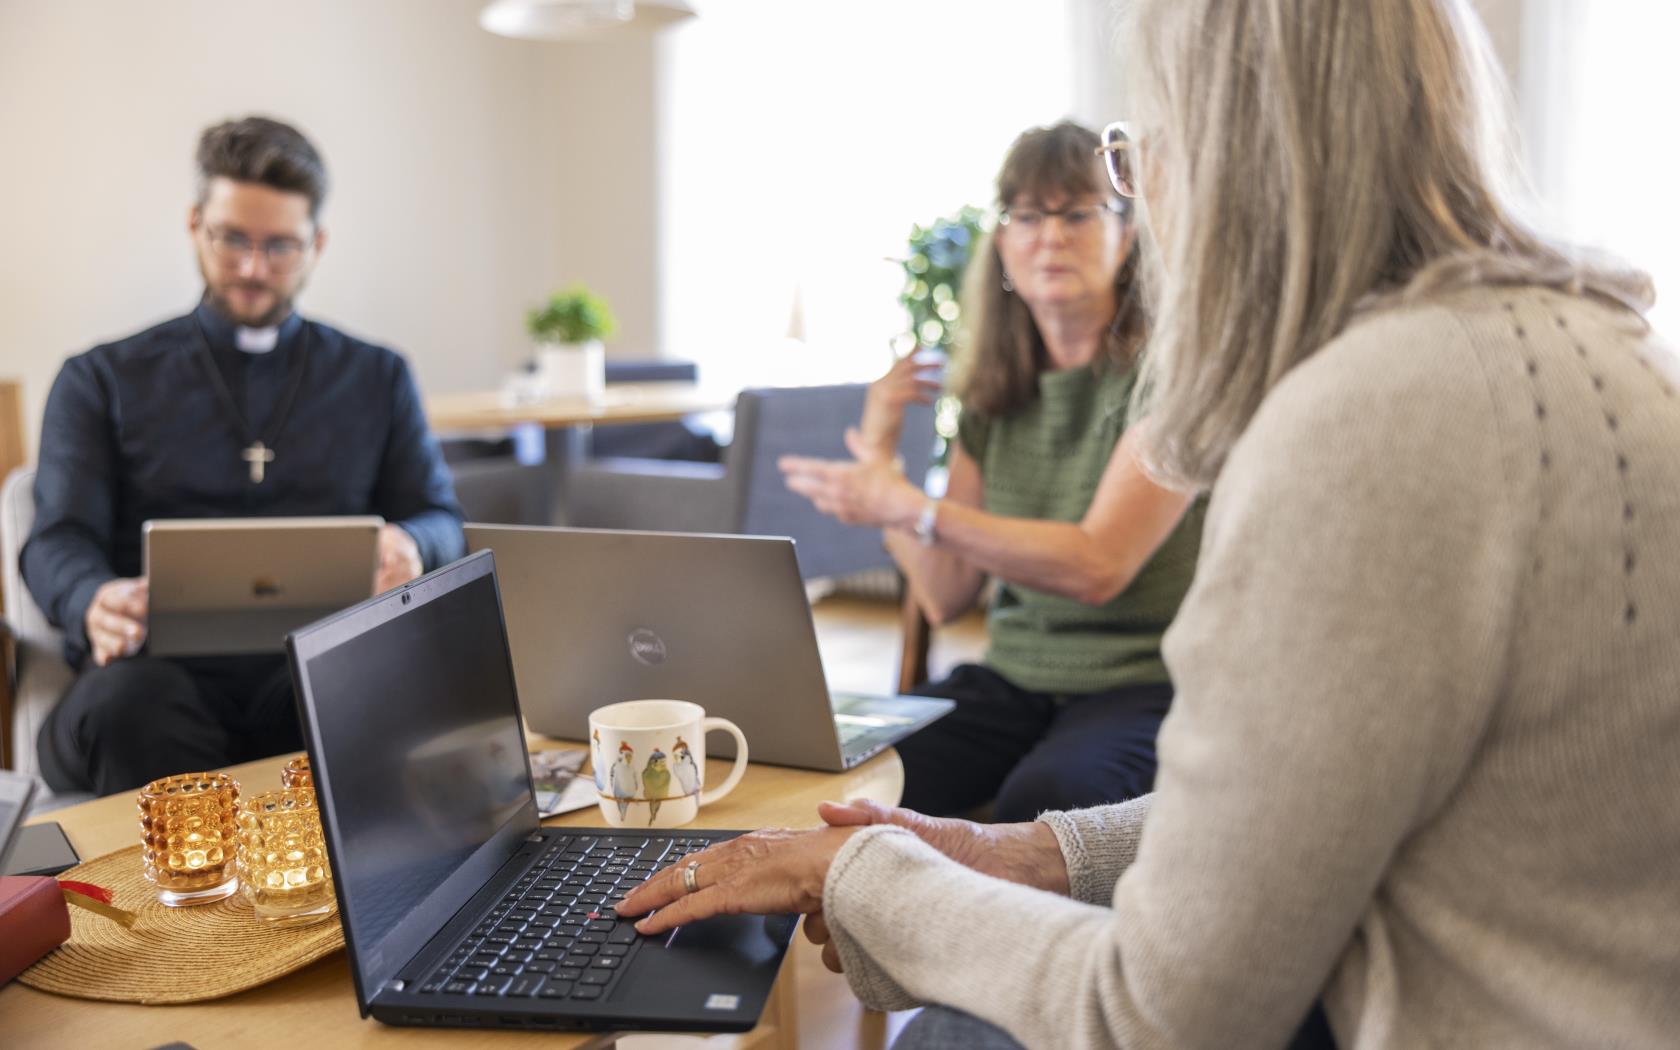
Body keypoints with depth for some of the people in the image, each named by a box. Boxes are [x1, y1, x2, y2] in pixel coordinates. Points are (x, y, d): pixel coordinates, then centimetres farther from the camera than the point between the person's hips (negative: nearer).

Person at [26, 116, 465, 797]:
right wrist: (95, 604, -19)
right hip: (168, 668, 0)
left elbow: (440, 518, 16)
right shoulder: (102, 381, 19)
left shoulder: (376, 378, 23)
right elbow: (59, 540, 7)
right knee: (124, 702, -38)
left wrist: (408, 547, -12)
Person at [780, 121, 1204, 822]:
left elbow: (1098, 565, -19)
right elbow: (945, 595, 8)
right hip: (1012, 678, 5)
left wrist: (911, 509, -22)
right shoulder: (994, 393, 10)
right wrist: (879, 451, 2)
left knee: (1041, 798, -35)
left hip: (1142, 681, -4)